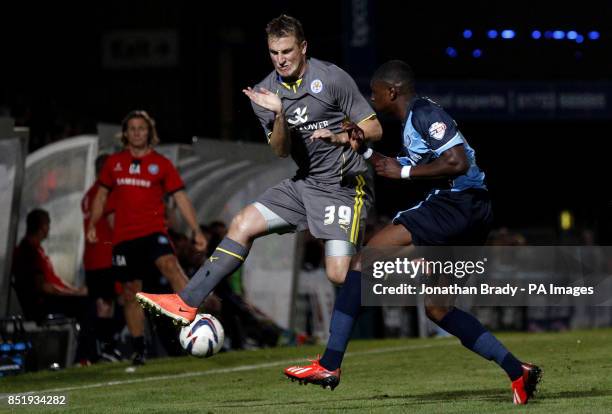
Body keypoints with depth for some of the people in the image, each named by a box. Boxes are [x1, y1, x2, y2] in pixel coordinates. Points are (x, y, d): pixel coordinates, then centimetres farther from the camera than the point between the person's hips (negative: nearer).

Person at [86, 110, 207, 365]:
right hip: (124, 236, 3)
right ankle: (138, 351, 14)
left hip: (153, 231, -3)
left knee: (169, 265, -32)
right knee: (131, 292, 5)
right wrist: (92, 225, 6)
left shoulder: (161, 164, 4)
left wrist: (196, 231, -4)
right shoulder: (114, 163, 11)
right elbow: (102, 195, 19)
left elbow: (181, 198, 3)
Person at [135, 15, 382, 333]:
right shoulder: (266, 92, 2)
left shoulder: (332, 78, -13)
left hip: (345, 186, -6)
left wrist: (339, 137, -27)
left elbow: (374, 129, -8)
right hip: (306, 183, 6)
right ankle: (186, 304, -3)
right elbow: (280, 151, -2)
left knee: (339, 274, -18)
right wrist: (279, 114, -20)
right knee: (243, 224, -3)